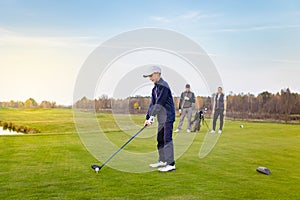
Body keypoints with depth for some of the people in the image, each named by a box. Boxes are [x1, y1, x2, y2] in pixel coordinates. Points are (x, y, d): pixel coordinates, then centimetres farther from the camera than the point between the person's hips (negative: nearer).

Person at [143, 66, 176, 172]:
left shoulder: (163, 86, -14)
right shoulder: (155, 88, 15)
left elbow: (159, 103, -20)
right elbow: (152, 103, 13)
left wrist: (152, 117, -18)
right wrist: (148, 118, 5)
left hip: (168, 116, -10)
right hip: (161, 118, 10)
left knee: (167, 139, -10)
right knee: (160, 139, 14)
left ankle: (171, 164, -8)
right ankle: (162, 161, 24)